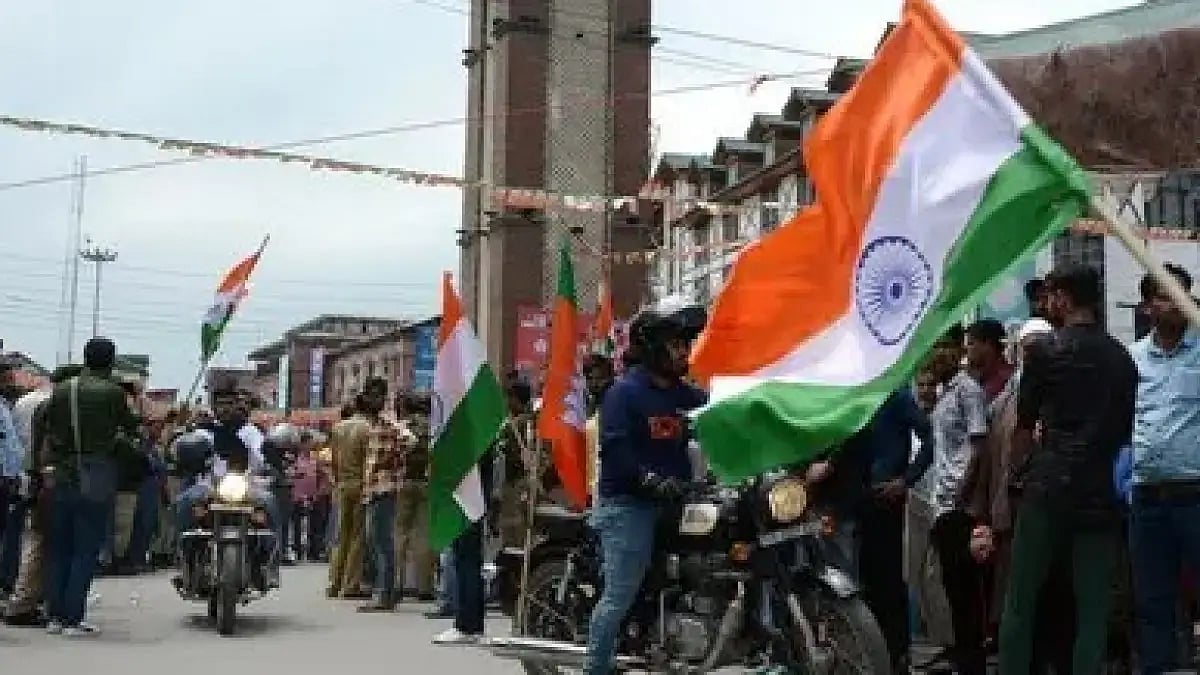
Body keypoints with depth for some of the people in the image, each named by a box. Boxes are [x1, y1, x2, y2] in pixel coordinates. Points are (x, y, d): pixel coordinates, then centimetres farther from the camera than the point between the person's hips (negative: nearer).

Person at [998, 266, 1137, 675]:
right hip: (1101, 492, 3)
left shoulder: (1045, 352, -1)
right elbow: (1127, 429, 15)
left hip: (1049, 488, -3)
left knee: (1020, 601, 4)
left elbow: (1023, 430, 5)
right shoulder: (1123, 359, 10)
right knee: (1092, 607, 5)